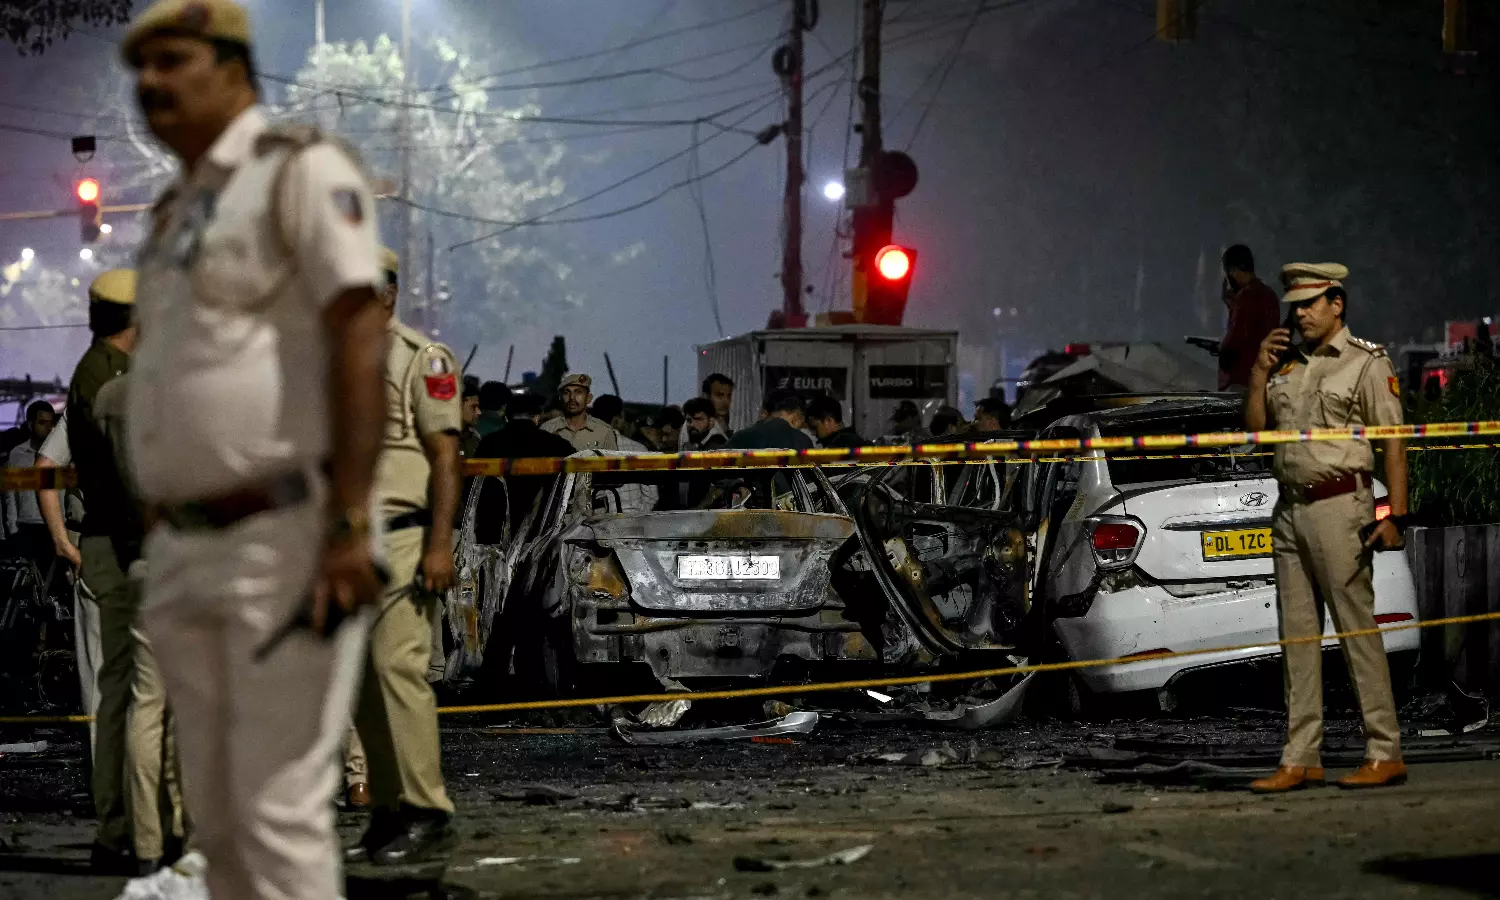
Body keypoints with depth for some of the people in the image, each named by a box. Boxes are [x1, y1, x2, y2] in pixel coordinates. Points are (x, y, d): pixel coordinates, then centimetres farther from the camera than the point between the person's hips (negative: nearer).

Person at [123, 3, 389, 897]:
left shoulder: (301, 171, -8)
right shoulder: (179, 211, 19)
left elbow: (362, 341, -17)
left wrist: (350, 526, -25)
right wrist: (169, 555, 20)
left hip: (293, 542, -9)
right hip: (192, 549, 9)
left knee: (279, 808, -12)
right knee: (218, 813, 10)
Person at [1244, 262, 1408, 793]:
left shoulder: (1367, 364, -2)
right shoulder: (1287, 363, 17)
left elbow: (1393, 444, -6)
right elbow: (1255, 428, 19)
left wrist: (1394, 516, -14)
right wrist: (1260, 371, 7)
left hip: (1339, 505, -7)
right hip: (1289, 509, 7)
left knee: (1357, 628, -8)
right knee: (1297, 635, 7)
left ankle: (1385, 754, -5)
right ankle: (1300, 759, 10)